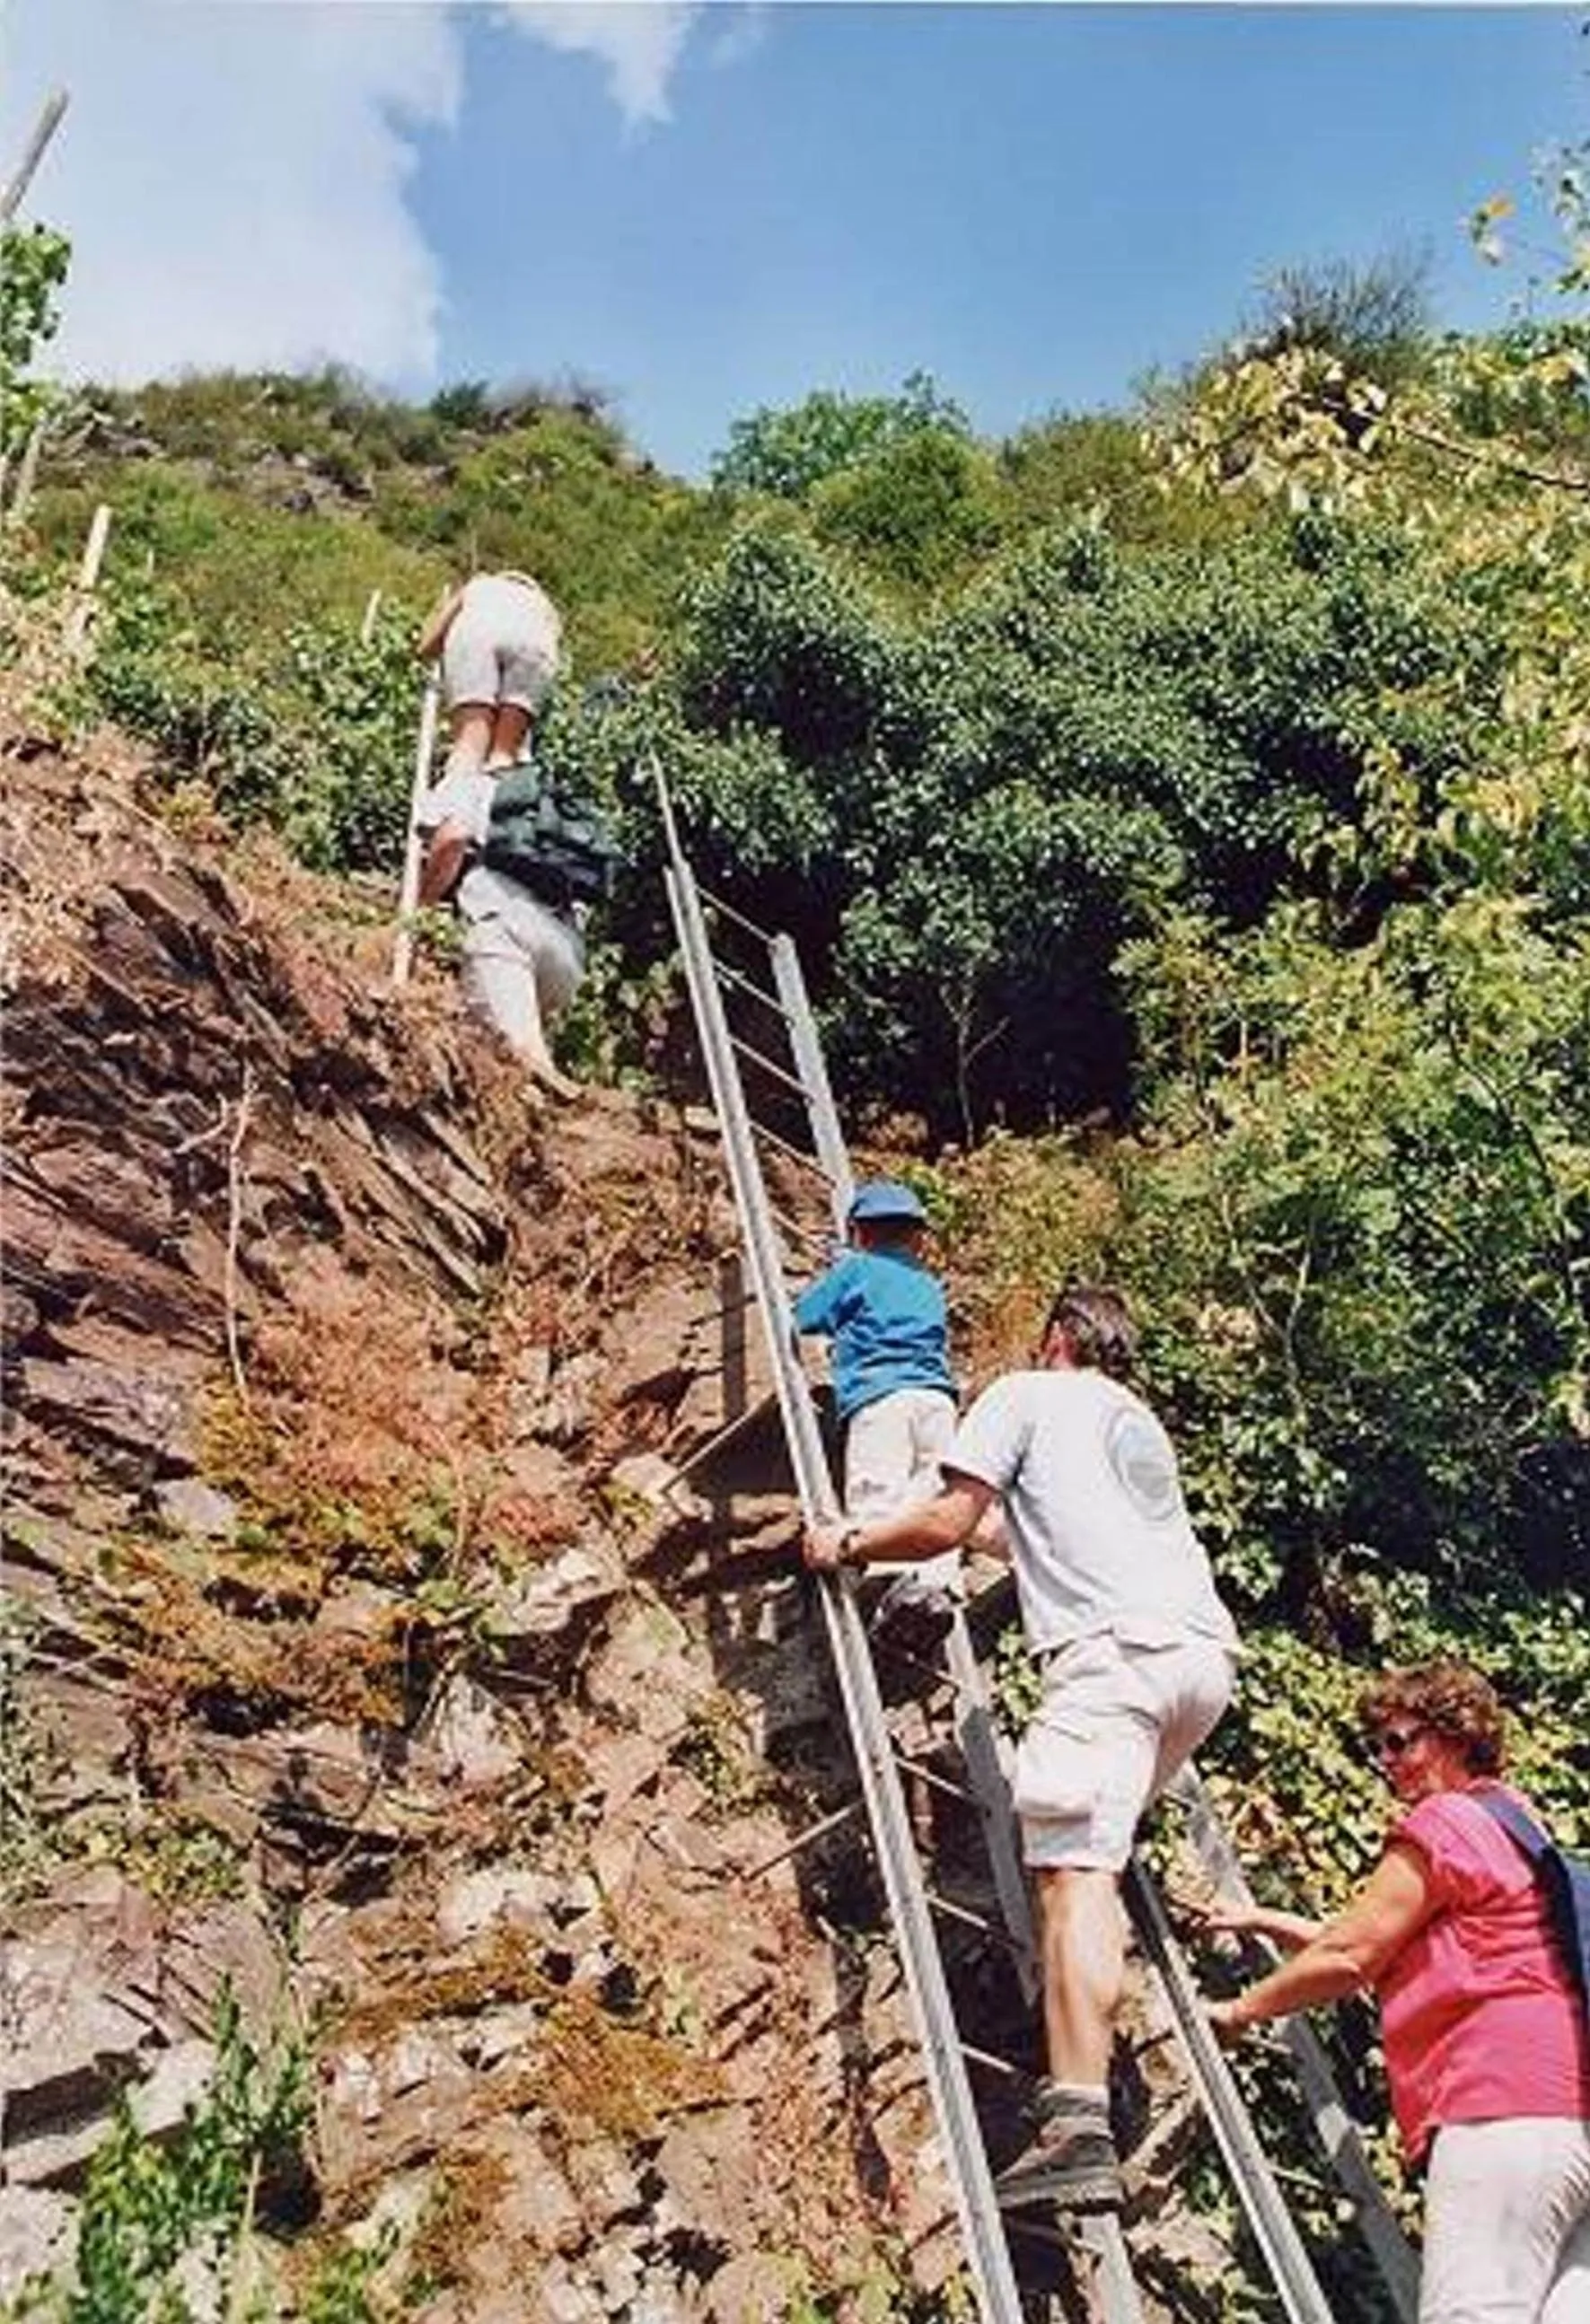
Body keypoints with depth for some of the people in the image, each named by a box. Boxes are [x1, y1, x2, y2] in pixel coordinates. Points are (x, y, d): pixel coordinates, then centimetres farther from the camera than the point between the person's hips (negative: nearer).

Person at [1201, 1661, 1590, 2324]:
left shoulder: (1443, 1822, -3)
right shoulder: (1516, 1822, 28)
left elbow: (1348, 1958, -3)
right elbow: (1377, 1950, 32)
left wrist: (1240, 2010, 10)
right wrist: (1265, 1921, 34)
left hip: (1506, 2107, -10)